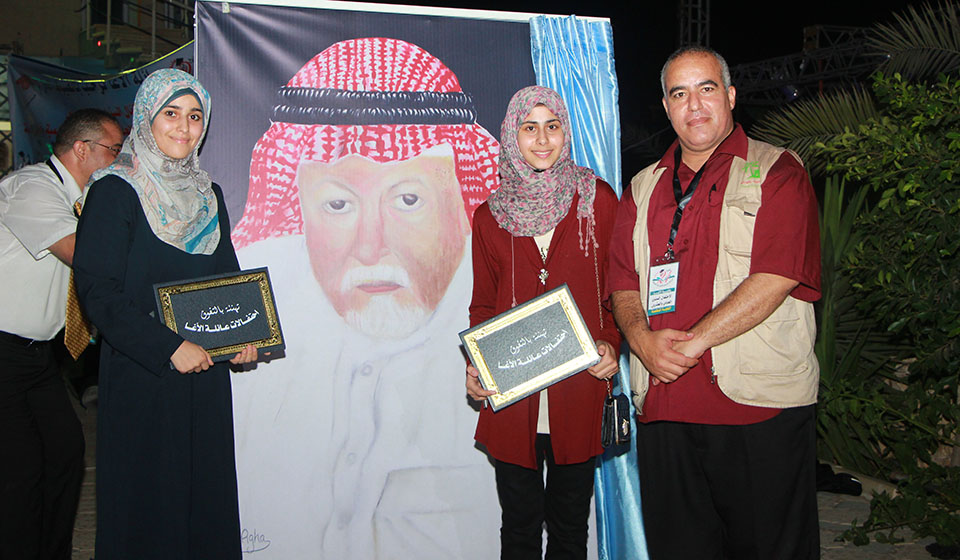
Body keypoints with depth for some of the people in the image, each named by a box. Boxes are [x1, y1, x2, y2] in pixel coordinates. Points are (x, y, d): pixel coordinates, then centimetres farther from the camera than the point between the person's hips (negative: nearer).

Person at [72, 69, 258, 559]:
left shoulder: (208, 194, 12)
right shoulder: (115, 191, -7)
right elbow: (98, 292, -14)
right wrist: (169, 347, -19)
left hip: (207, 370, 6)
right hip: (141, 373, -5)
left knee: (207, 490, 10)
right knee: (147, 495, 3)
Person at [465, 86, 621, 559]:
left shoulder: (598, 199, 2)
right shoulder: (491, 216, 7)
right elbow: (483, 303, 12)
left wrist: (611, 343, -11)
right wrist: (474, 366, -3)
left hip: (579, 391, -1)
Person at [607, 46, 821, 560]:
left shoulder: (777, 172, 0)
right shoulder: (643, 189, 15)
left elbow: (774, 280, -13)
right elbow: (623, 285, 11)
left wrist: (689, 344, -16)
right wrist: (642, 338, -9)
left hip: (761, 404, -4)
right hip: (663, 403, 4)